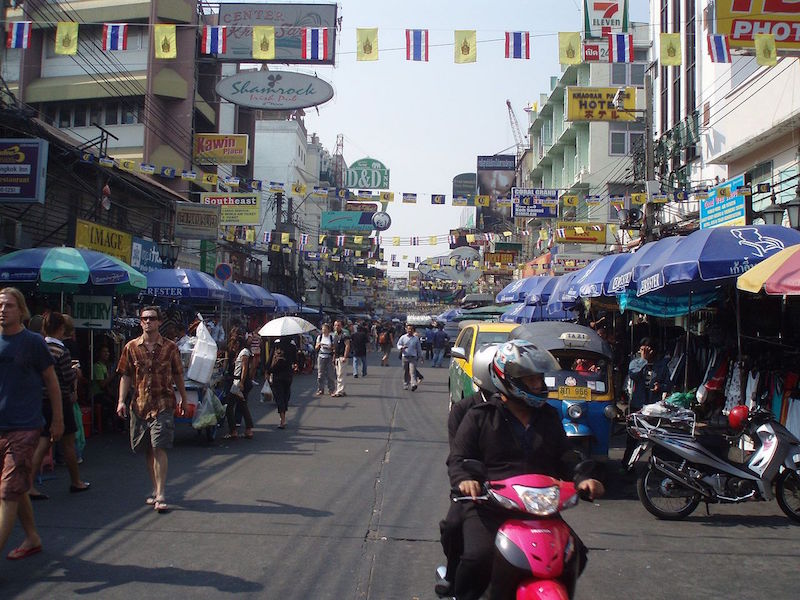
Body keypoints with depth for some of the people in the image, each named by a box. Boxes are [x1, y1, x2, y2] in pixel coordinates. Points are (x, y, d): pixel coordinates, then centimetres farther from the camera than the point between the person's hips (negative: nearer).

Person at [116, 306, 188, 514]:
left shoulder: (170, 347, 2)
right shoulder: (131, 347, 6)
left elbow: (178, 375, 11)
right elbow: (125, 376, 7)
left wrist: (183, 398, 17)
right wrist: (121, 401, -3)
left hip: (163, 405, -3)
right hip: (140, 404, 3)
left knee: (159, 448, -12)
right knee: (148, 451, 12)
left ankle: (160, 496, -12)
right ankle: (156, 490, 25)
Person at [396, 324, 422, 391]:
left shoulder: (416, 338, 5)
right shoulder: (403, 337, 4)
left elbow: (419, 348, 13)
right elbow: (398, 345, 9)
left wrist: (420, 356, 15)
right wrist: (402, 347, -13)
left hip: (413, 357, -1)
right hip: (405, 357, 1)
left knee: (413, 371, -14)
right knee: (405, 372, 7)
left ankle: (413, 384, -23)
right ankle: (405, 385, 19)